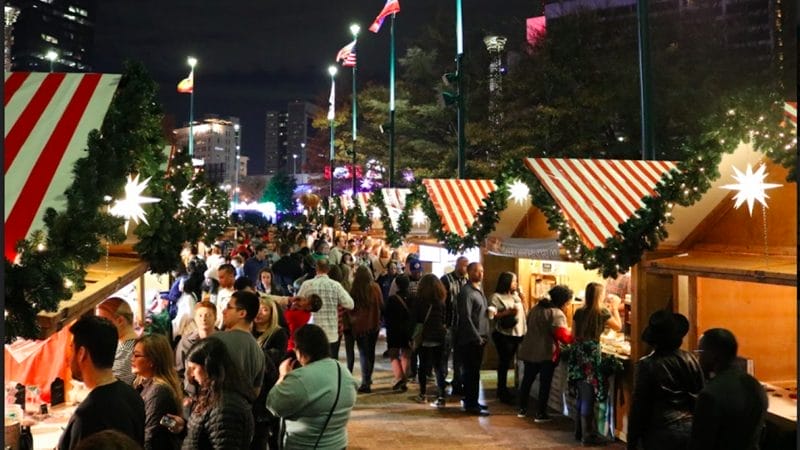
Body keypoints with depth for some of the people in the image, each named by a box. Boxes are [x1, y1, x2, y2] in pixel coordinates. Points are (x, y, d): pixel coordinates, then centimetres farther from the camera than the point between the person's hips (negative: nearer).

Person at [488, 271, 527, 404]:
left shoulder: (516, 295, 14)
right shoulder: (497, 296, -9)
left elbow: (523, 312, 16)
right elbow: (491, 315, -18)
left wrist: (522, 299, 5)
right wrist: (508, 312, -22)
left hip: (517, 334, 7)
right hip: (503, 335, -7)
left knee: (507, 362, 14)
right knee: (504, 362, 1)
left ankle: (503, 389, 24)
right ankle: (502, 391, 13)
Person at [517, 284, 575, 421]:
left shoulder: (536, 308, 10)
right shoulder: (557, 314, -15)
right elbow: (563, 336, -23)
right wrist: (573, 336, -6)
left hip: (529, 351, 7)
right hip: (546, 353, -7)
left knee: (527, 379, 16)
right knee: (545, 383, 5)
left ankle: (522, 409, 24)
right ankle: (540, 414, 10)